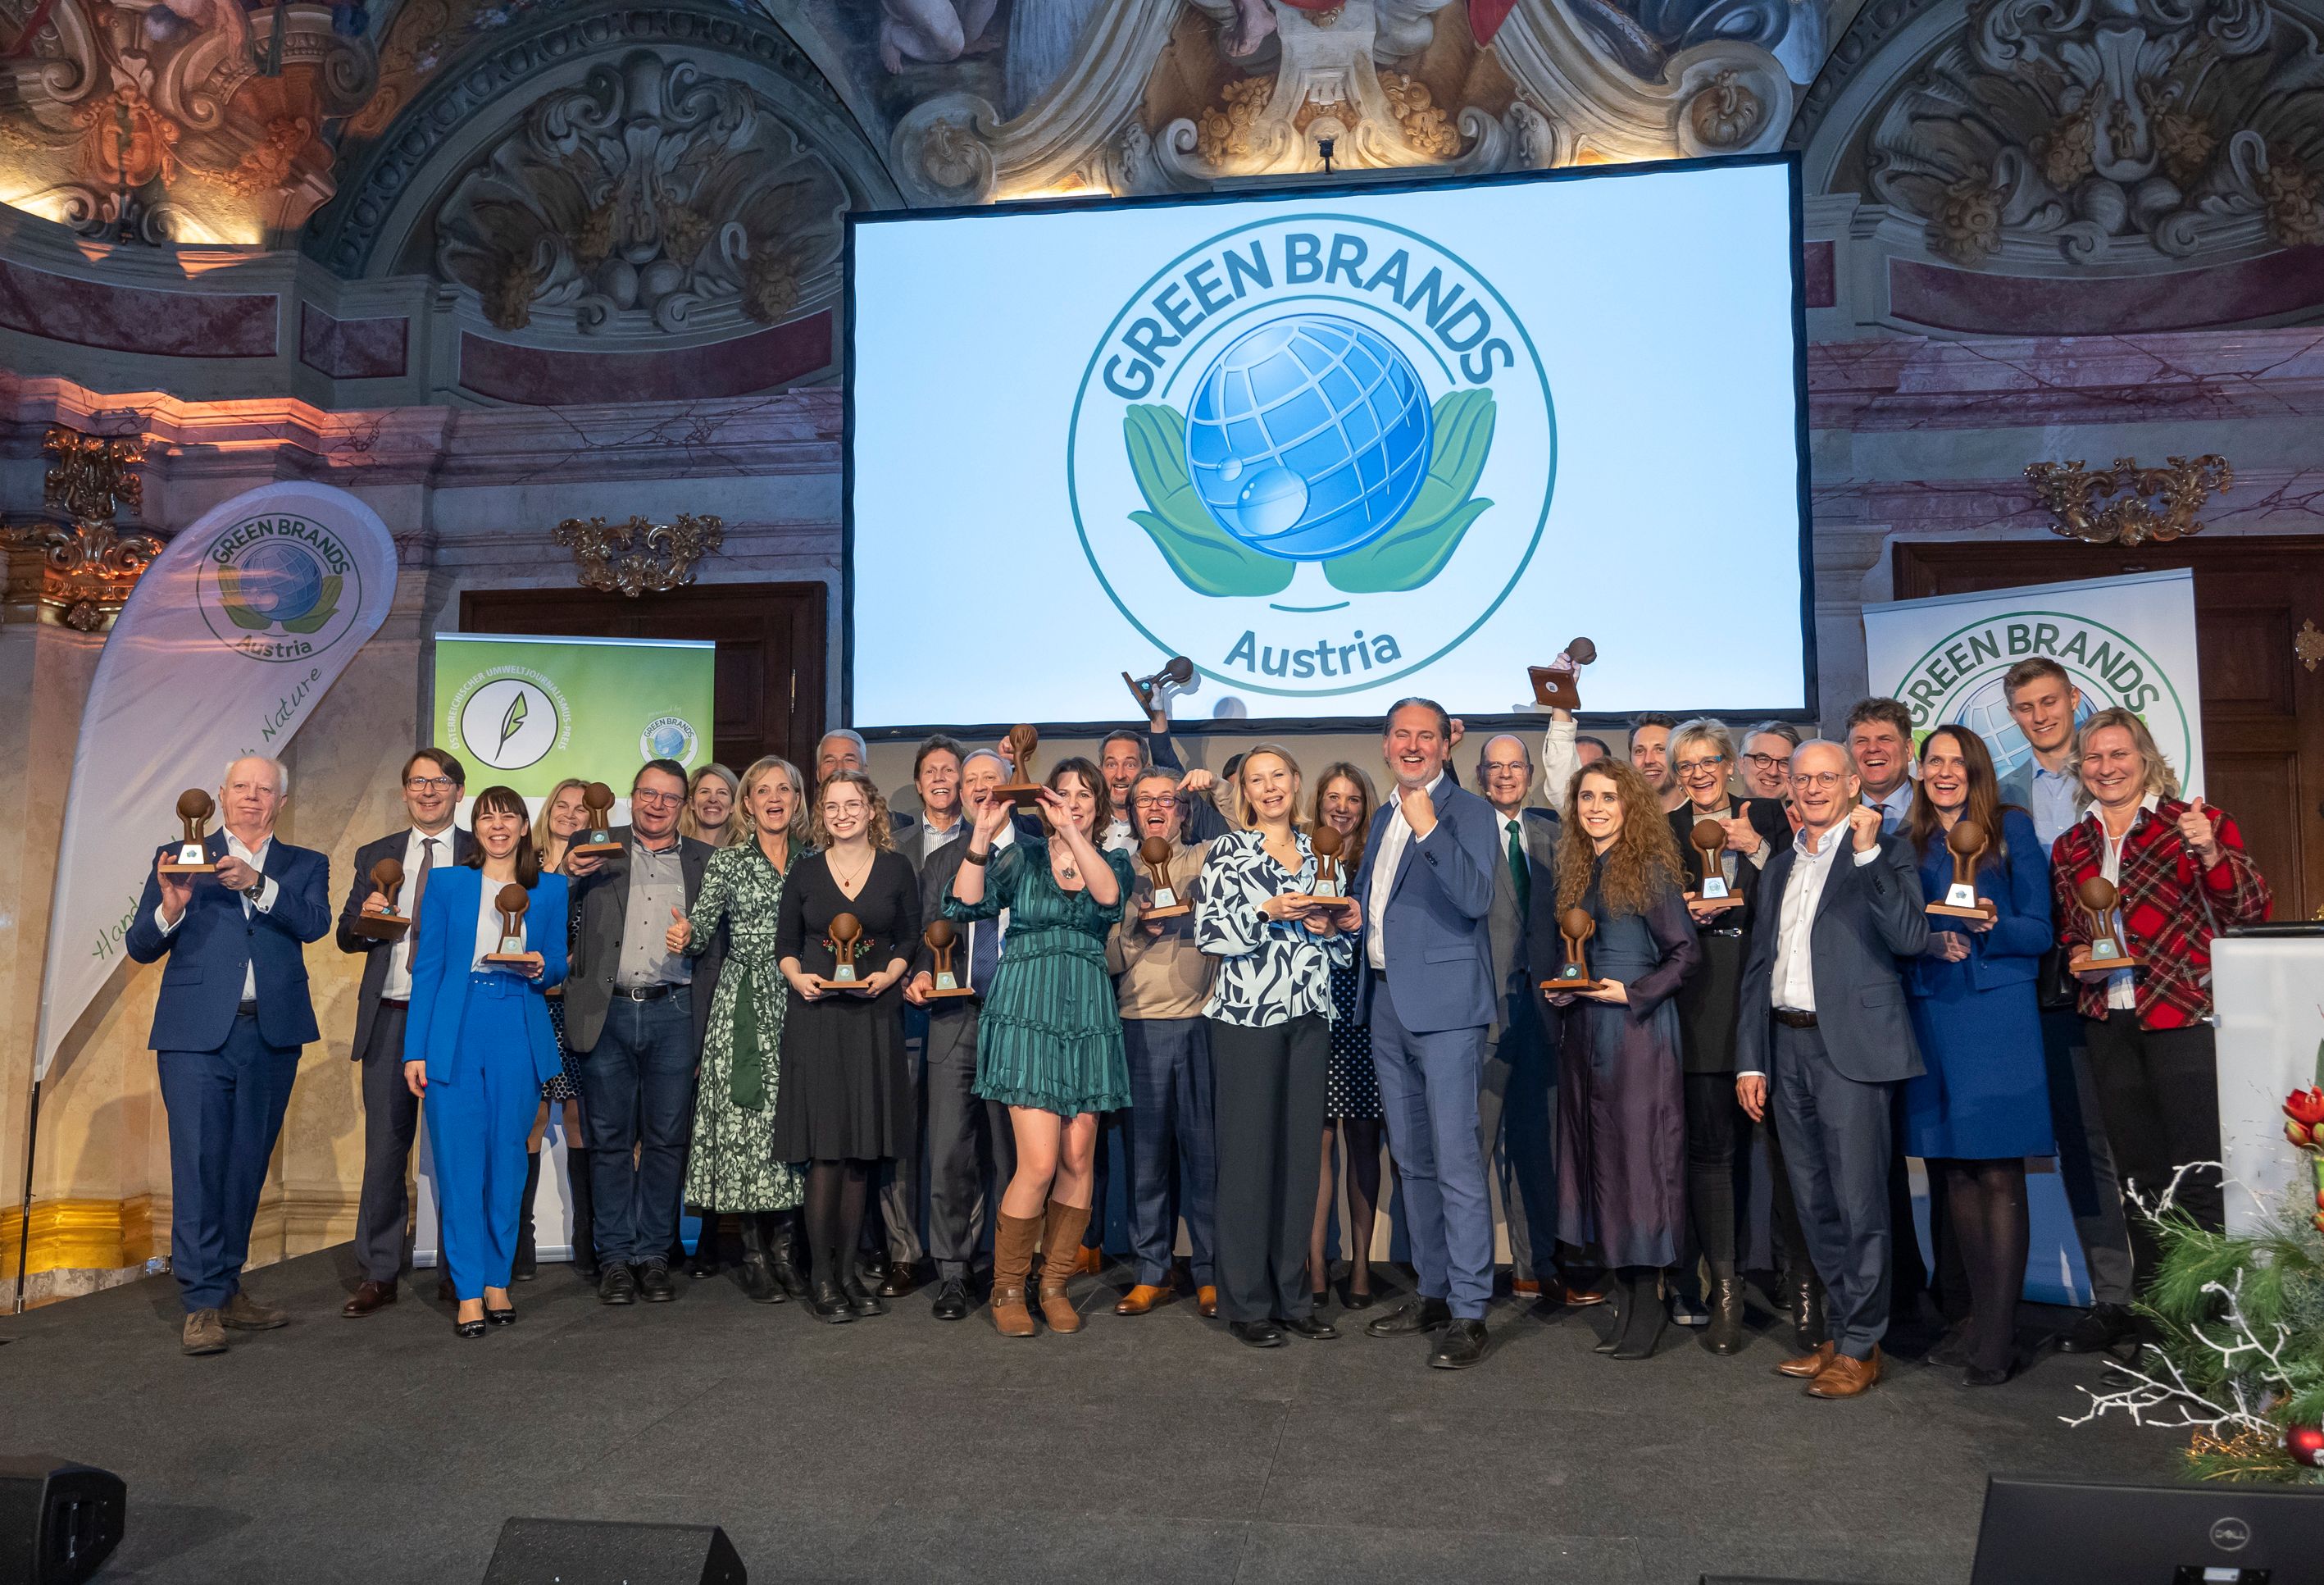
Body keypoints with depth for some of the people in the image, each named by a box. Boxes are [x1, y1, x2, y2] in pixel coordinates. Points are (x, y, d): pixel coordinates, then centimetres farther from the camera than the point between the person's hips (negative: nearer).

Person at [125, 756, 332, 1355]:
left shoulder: (305, 865, 13)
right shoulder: (180, 858, 10)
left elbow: (314, 923, -7)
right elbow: (139, 946, 5)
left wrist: (256, 884, -21)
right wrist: (171, 906, -15)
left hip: (272, 1036, 2)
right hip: (197, 1033, -2)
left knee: (247, 1165, 8)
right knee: (199, 1164, -6)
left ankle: (228, 1289, 19)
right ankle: (202, 1306, -2)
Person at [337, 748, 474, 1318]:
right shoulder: (375, 856, 14)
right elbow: (347, 938, 13)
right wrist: (365, 917, -7)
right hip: (390, 1017, 2)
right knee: (385, 1146, 4)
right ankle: (378, 1275, 14)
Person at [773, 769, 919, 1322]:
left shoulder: (896, 869, 7)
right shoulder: (806, 870, 8)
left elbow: (910, 941, 8)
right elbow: (785, 944, 10)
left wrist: (888, 975, -9)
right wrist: (798, 977, -9)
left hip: (874, 1017, 1)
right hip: (816, 1016, -1)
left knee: (862, 1150, 4)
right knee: (825, 1147, -5)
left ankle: (849, 1270, 15)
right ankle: (823, 1277, 4)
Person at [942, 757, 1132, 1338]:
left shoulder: (1113, 861, 12)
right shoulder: (1023, 854, 7)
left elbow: (1110, 895, -13)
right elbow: (966, 906, -8)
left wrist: (1072, 832, -19)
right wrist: (982, 832, -14)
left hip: (1087, 1017, 3)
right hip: (1027, 1012, -3)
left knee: (1077, 1160, 4)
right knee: (1040, 1164, -10)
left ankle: (1055, 1284, 20)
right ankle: (1007, 1288, 8)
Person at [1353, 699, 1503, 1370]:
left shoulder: (1469, 812, -7)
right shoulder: (1384, 817, 17)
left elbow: (1476, 898, -22)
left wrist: (1429, 829, -30)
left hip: (1444, 1002, -8)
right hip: (1388, 1002, 8)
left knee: (1456, 1160, -8)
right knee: (1412, 1160, 15)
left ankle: (1468, 1314, 0)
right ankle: (1433, 1293, 26)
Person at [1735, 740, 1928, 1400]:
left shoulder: (1885, 852, 2)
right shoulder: (1779, 867, 19)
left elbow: (1910, 939, -14)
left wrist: (1867, 855, -18)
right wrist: (1750, 1060, 14)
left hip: (1851, 1046, -6)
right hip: (1787, 1048, 6)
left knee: (1859, 1202, -2)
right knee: (1815, 1204, 10)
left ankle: (1859, 1349, 8)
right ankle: (1843, 1331, 22)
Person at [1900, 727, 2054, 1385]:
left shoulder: (2011, 828, 4)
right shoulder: (1906, 842, 14)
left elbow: (2039, 930, 0)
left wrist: (1992, 927, -19)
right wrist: (1927, 943, -7)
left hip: (1997, 1014, -4)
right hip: (1929, 1015, 4)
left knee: (1997, 1174, -5)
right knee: (1954, 1170, 7)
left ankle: (1996, 1340, -1)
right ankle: (1978, 1317, 18)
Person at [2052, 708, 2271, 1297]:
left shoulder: (2198, 823, 0)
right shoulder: (2070, 848, 13)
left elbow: (2251, 911, -6)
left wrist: (2211, 855, -23)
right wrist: (2078, 956, 2)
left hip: (2185, 1016, -5)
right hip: (2110, 1023, 5)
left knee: (2198, 1175, -8)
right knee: (2137, 1176, 13)